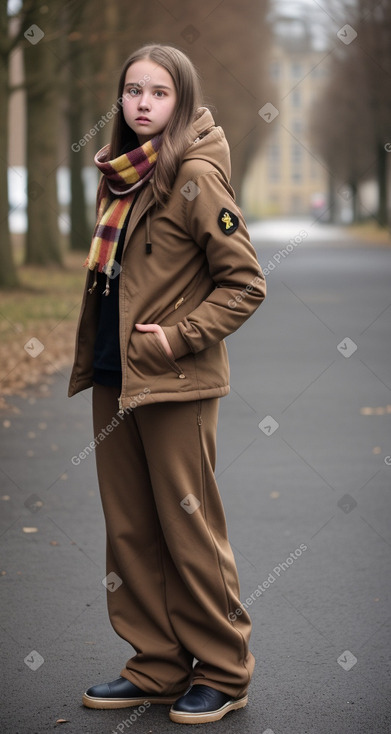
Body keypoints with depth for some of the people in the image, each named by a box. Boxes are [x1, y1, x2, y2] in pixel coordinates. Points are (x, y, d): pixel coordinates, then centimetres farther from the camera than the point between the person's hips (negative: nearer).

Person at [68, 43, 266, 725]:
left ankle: (223, 674, 15)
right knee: (130, 530, 11)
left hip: (176, 385, -8)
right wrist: (92, 355, 13)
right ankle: (159, 667, 23)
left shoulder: (195, 177, -12)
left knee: (188, 530, 0)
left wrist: (177, 339, -17)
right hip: (114, 379, 8)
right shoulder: (118, 174, 12)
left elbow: (245, 284, -13)